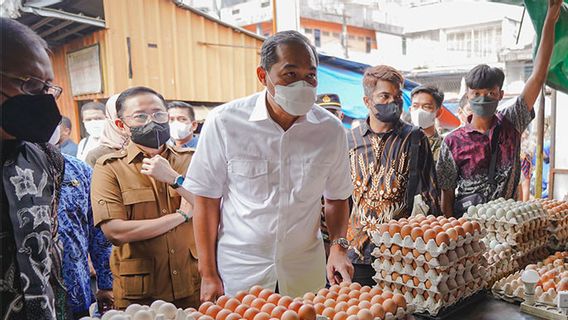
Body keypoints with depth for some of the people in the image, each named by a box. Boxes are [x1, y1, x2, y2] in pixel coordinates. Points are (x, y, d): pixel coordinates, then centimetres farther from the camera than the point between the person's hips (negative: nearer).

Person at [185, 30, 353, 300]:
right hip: (237, 273, -2)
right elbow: (207, 201, -7)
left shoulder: (331, 130, -5)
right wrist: (208, 275, -6)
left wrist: (338, 246, -9)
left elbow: (336, 198, 7)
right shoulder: (223, 122, -14)